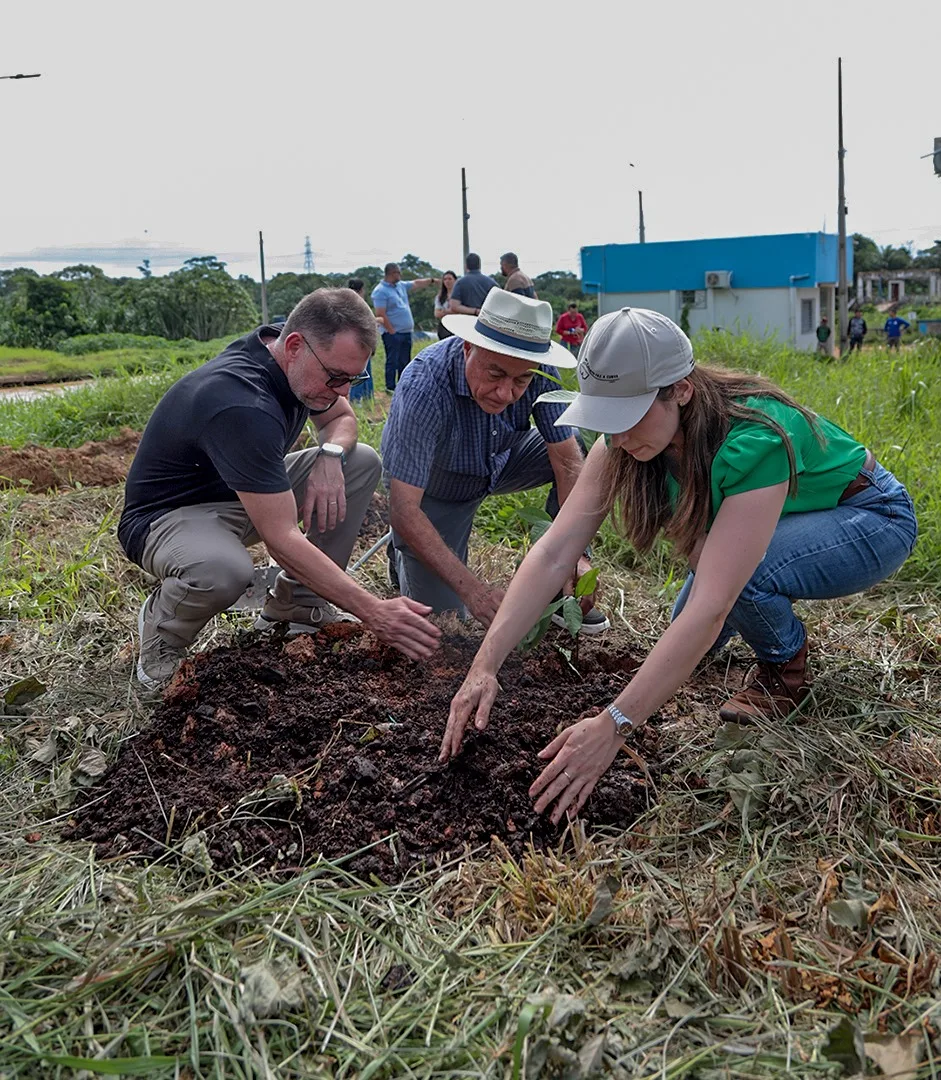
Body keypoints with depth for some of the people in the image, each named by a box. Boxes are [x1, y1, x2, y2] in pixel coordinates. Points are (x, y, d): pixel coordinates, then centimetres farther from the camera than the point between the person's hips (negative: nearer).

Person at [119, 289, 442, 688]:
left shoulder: (299, 364, -9)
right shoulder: (241, 405, -36)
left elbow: (341, 418, 11)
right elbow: (281, 539, -38)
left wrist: (330, 455, -15)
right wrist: (374, 613, -38)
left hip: (246, 495, 9)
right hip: (169, 513, -9)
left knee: (361, 462, -2)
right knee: (223, 570, -43)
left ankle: (295, 607, 3)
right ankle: (160, 632, -6)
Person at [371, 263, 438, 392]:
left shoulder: (401, 286, 13)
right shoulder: (380, 291, -13)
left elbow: (416, 283, 29)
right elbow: (380, 315, -18)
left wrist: (431, 280, 30)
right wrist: (391, 331, -19)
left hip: (406, 332, 9)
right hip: (393, 333, -9)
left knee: (404, 362, 13)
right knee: (392, 361, -4)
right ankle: (390, 388, 2)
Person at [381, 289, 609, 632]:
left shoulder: (540, 371, -26)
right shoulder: (424, 387, -39)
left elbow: (568, 462, -21)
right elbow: (403, 510, -40)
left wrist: (575, 554, -34)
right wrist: (470, 588, -47)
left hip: (499, 462, 4)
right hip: (432, 488, -4)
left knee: (584, 450, -17)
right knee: (442, 612, -9)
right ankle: (402, 552, 23)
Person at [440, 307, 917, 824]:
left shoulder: (754, 442, -41)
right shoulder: (624, 441, -21)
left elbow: (709, 607, -45)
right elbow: (553, 552, -24)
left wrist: (613, 726, -48)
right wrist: (484, 666, -33)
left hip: (872, 518, -6)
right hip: (783, 514, 7)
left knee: (737, 574, -34)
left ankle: (785, 669, -3)